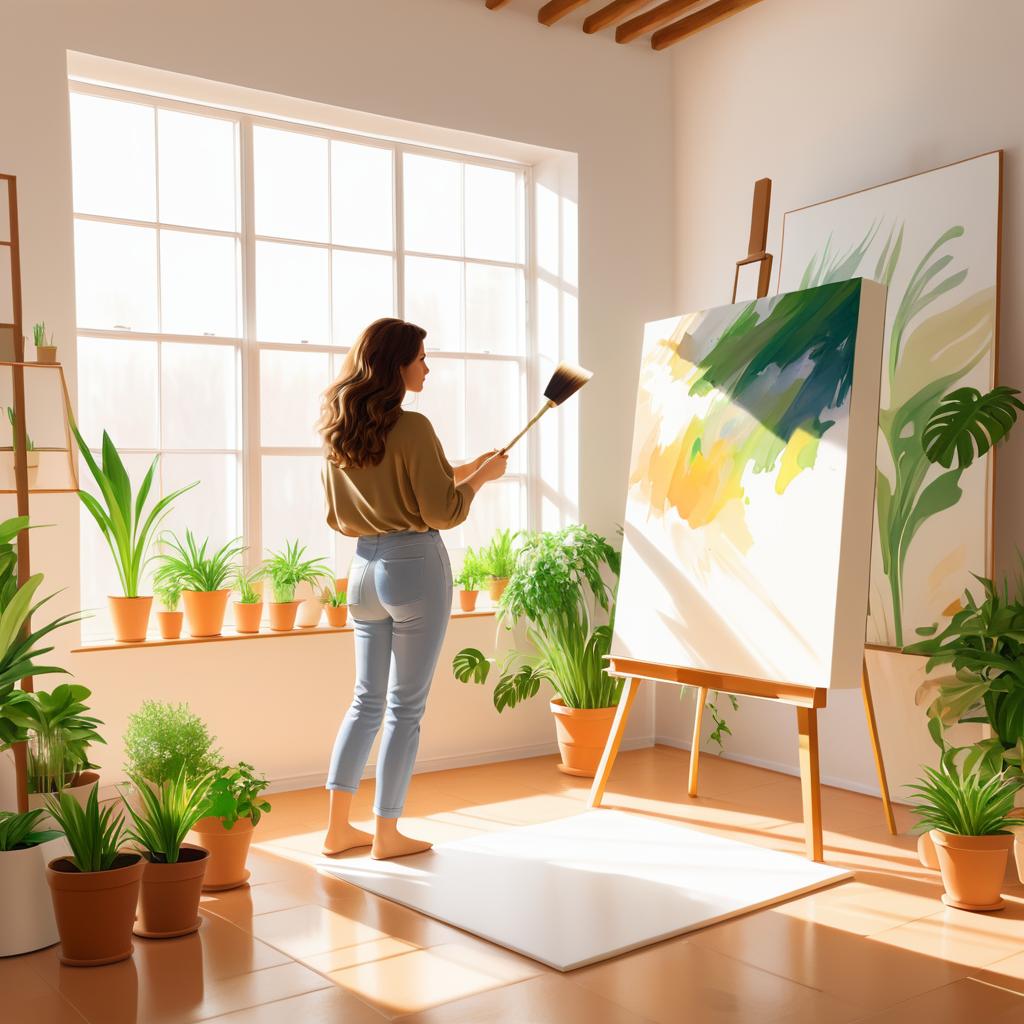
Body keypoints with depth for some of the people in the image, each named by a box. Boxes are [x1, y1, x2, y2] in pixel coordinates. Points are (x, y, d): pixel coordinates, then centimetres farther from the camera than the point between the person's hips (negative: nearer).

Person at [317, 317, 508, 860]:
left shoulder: (338, 432, 8)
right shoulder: (411, 427, -15)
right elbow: (442, 512, -14)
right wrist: (482, 475, 3)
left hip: (364, 568, 7)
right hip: (415, 566, -7)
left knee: (367, 699, 17)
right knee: (405, 706, 4)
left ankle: (338, 827, 20)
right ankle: (386, 832, 14)